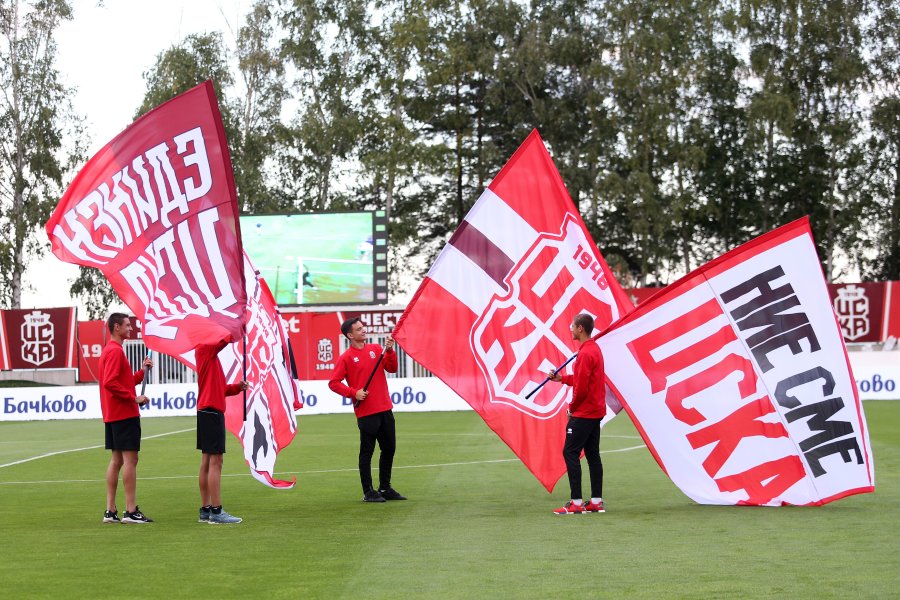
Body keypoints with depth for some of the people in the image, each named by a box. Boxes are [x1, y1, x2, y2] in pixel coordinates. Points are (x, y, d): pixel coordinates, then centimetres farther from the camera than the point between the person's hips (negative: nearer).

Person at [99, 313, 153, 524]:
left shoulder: (111, 350, 19)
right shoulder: (115, 351, -13)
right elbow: (110, 383, -24)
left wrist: (142, 371, 11)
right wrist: (134, 398, -19)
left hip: (114, 415, 10)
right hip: (124, 414, -10)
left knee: (117, 460, 10)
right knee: (130, 459, -9)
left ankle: (111, 511, 11)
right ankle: (131, 511, -10)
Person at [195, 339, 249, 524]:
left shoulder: (210, 354, 18)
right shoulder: (204, 349, -10)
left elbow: (219, 388, 21)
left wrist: (237, 387, 6)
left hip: (209, 412, 10)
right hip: (211, 412, -10)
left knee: (207, 461, 11)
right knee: (215, 461, -9)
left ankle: (205, 510, 15)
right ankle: (216, 512, -9)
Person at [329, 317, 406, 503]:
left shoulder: (376, 349, 11)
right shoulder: (346, 358, -5)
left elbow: (392, 368, 5)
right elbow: (334, 383, -7)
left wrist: (390, 351, -9)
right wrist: (354, 392, -16)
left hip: (385, 409, 6)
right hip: (366, 412, -6)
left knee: (389, 449, 11)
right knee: (367, 452, -1)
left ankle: (385, 488, 23)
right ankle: (368, 492, 6)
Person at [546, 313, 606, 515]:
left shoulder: (585, 353, -19)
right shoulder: (594, 348, 13)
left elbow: (582, 386, -22)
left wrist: (573, 406, -8)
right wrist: (562, 378, 12)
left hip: (583, 413, -10)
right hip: (596, 411, 10)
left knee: (570, 453, -7)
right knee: (592, 454, 11)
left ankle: (576, 503, -9)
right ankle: (596, 502, 13)